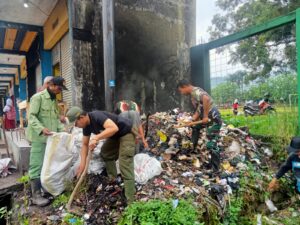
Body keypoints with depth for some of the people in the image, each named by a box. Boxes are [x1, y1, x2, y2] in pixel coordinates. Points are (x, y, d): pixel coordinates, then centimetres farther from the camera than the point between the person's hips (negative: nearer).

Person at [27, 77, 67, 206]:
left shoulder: (54, 100, 16)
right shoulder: (38, 97, -8)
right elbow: (31, 116, -14)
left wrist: (62, 130, 4)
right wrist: (41, 129, -28)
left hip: (51, 137, 8)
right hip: (39, 138, -8)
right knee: (37, 166, -3)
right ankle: (36, 195, 4)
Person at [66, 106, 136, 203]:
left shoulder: (97, 116, -28)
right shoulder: (86, 126, 1)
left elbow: (114, 128, -41)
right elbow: (85, 144, 7)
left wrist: (96, 138, -42)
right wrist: (82, 164, 2)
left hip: (126, 133, -10)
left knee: (125, 168, -14)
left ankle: (131, 201, -9)